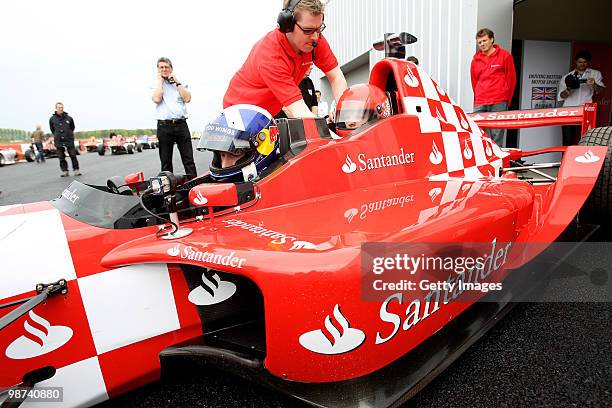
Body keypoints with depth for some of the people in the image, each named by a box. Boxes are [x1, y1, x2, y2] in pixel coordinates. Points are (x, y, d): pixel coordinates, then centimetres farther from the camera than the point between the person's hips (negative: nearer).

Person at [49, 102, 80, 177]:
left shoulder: (69, 118, 1)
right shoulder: (52, 119, 2)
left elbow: (72, 127, 15)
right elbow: (52, 129, 16)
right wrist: (57, 135, 13)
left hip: (69, 140, -1)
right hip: (59, 141, 1)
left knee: (73, 155, -1)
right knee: (61, 157, 5)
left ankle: (76, 170, 6)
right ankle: (64, 171, 13)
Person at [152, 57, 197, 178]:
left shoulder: (180, 84, 17)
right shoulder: (155, 85, 13)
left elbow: (187, 99, 0)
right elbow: (157, 99, -8)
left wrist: (177, 81, 3)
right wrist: (160, 80, 3)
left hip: (181, 124, 1)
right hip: (164, 126, 0)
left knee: (188, 159, -4)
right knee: (166, 162, 3)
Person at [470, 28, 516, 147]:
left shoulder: (505, 56, 6)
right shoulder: (476, 59, 14)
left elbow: (511, 79, 8)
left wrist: (506, 100, 9)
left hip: (498, 103, -3)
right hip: (479, 105, 3)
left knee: (496, 135, -6)